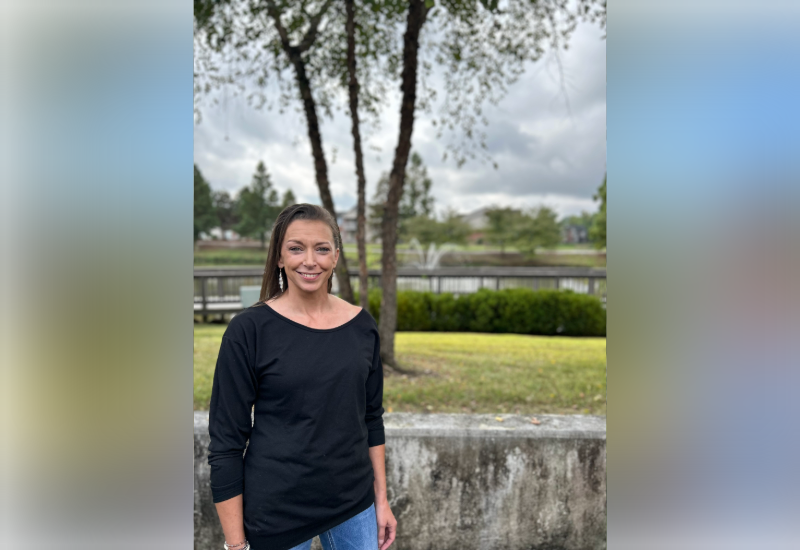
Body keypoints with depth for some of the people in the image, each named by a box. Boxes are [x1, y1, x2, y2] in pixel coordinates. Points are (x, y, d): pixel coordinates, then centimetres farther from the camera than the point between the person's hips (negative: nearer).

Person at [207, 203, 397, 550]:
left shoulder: (361, 324, -1)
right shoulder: (249, 329, -13)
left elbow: (372, 418, 8)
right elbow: (226, 442, -10)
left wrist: (381, 500, 7)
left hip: (355, 504, 3)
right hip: (277, 514, -3)